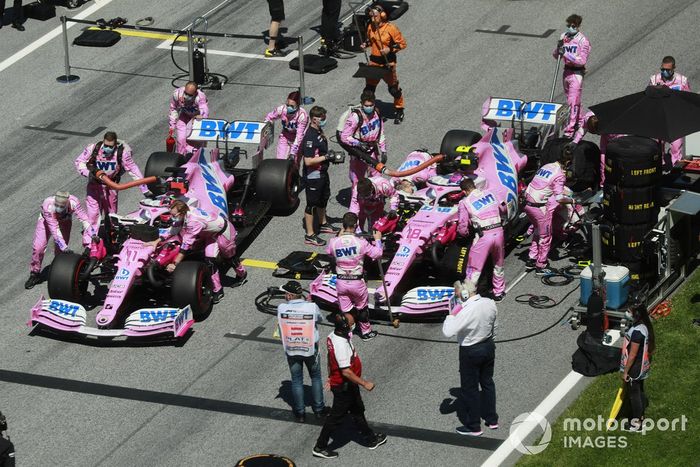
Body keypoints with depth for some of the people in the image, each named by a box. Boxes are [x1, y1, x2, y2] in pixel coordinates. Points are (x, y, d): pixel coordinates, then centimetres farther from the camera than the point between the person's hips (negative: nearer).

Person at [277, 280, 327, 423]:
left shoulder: (281, 308, -19)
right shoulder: (312, 307, -21)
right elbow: (319, 318, -1)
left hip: (291, 350, 0)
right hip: (310, 349, 0)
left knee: (296, 380, 17)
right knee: (316, 377, 21)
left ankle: (300, 413, 24)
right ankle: (319, 408, 30)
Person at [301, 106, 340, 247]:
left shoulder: (319, 132, 5)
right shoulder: (310, 137, -27)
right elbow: (308, 161, -29)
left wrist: (331, 156, 9)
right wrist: (325, 157, -25)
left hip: (322, 173, 10)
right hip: (312, 176, -10)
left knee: (323, 199, 27)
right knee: (312, 204, 1)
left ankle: (323, 224, 49)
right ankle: (310, 236, 10)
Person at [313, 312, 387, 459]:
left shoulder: (332, 336, -4)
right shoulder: (341, 345, -35)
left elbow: (330, 358, 10)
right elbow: (346, 371, -33)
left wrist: (330, 377, 23)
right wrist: (364, 383, -25)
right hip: (344, 387, -10)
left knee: (358, 411, 24)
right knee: (336, 417, 6)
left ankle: (371, 438, 41)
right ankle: (320, 447, 20)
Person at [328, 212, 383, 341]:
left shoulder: (334, 242, -9)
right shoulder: (361, 242, -18)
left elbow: (329, 252, 14)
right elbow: (377, 254, -9)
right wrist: (378, 240, 7)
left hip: (341, 281, 2)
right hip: (357, 282, -2)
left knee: (345, 310, 14)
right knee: (362, 307, 20)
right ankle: (366, 332, 34)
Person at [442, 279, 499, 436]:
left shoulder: (466, 312, -31)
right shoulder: (490, 304, -9)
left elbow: (447, 332, -33)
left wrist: (452, 314, -19)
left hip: (471, 353, -7)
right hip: (488, 347, 7)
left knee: (470, 389, 9)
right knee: (487, 382, 23)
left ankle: (474, 427, 19)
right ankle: (492, 419, 35)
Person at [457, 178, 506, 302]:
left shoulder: (464, 203, 0)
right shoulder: (489, 193, 12)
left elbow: (462, 228, -2)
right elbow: (502, 210, 25)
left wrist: (464, 233, 20)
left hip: (483, 236, -5)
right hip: (498, 232, 5)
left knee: (474, 270, 2)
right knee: (498, 265, 25)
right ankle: (499, 293, 37)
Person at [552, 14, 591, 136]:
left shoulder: (583, 40, -11)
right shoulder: (563, 37, 7)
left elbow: (582, 61, -17)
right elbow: (556, 56, 10)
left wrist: (566, 54, -23)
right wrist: (558, 47, -11)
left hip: (577, 73, -7)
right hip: (566, 71, 7)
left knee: (573, 101, -11)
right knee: (569, 100, 17)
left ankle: (570, 129, -13)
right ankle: (578, 122, 33)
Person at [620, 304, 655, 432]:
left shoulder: (637, 331, -30)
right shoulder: (645, 326, -1)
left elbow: (632, 354, -26)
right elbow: (651, 347, 11)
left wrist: (625, 372, -17)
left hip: (635, 368, -9)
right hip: (642, 367, 9)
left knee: (634, 394, 5)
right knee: (639, 391, 22)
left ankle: (636, 423, 16)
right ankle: (640, 416, 37)